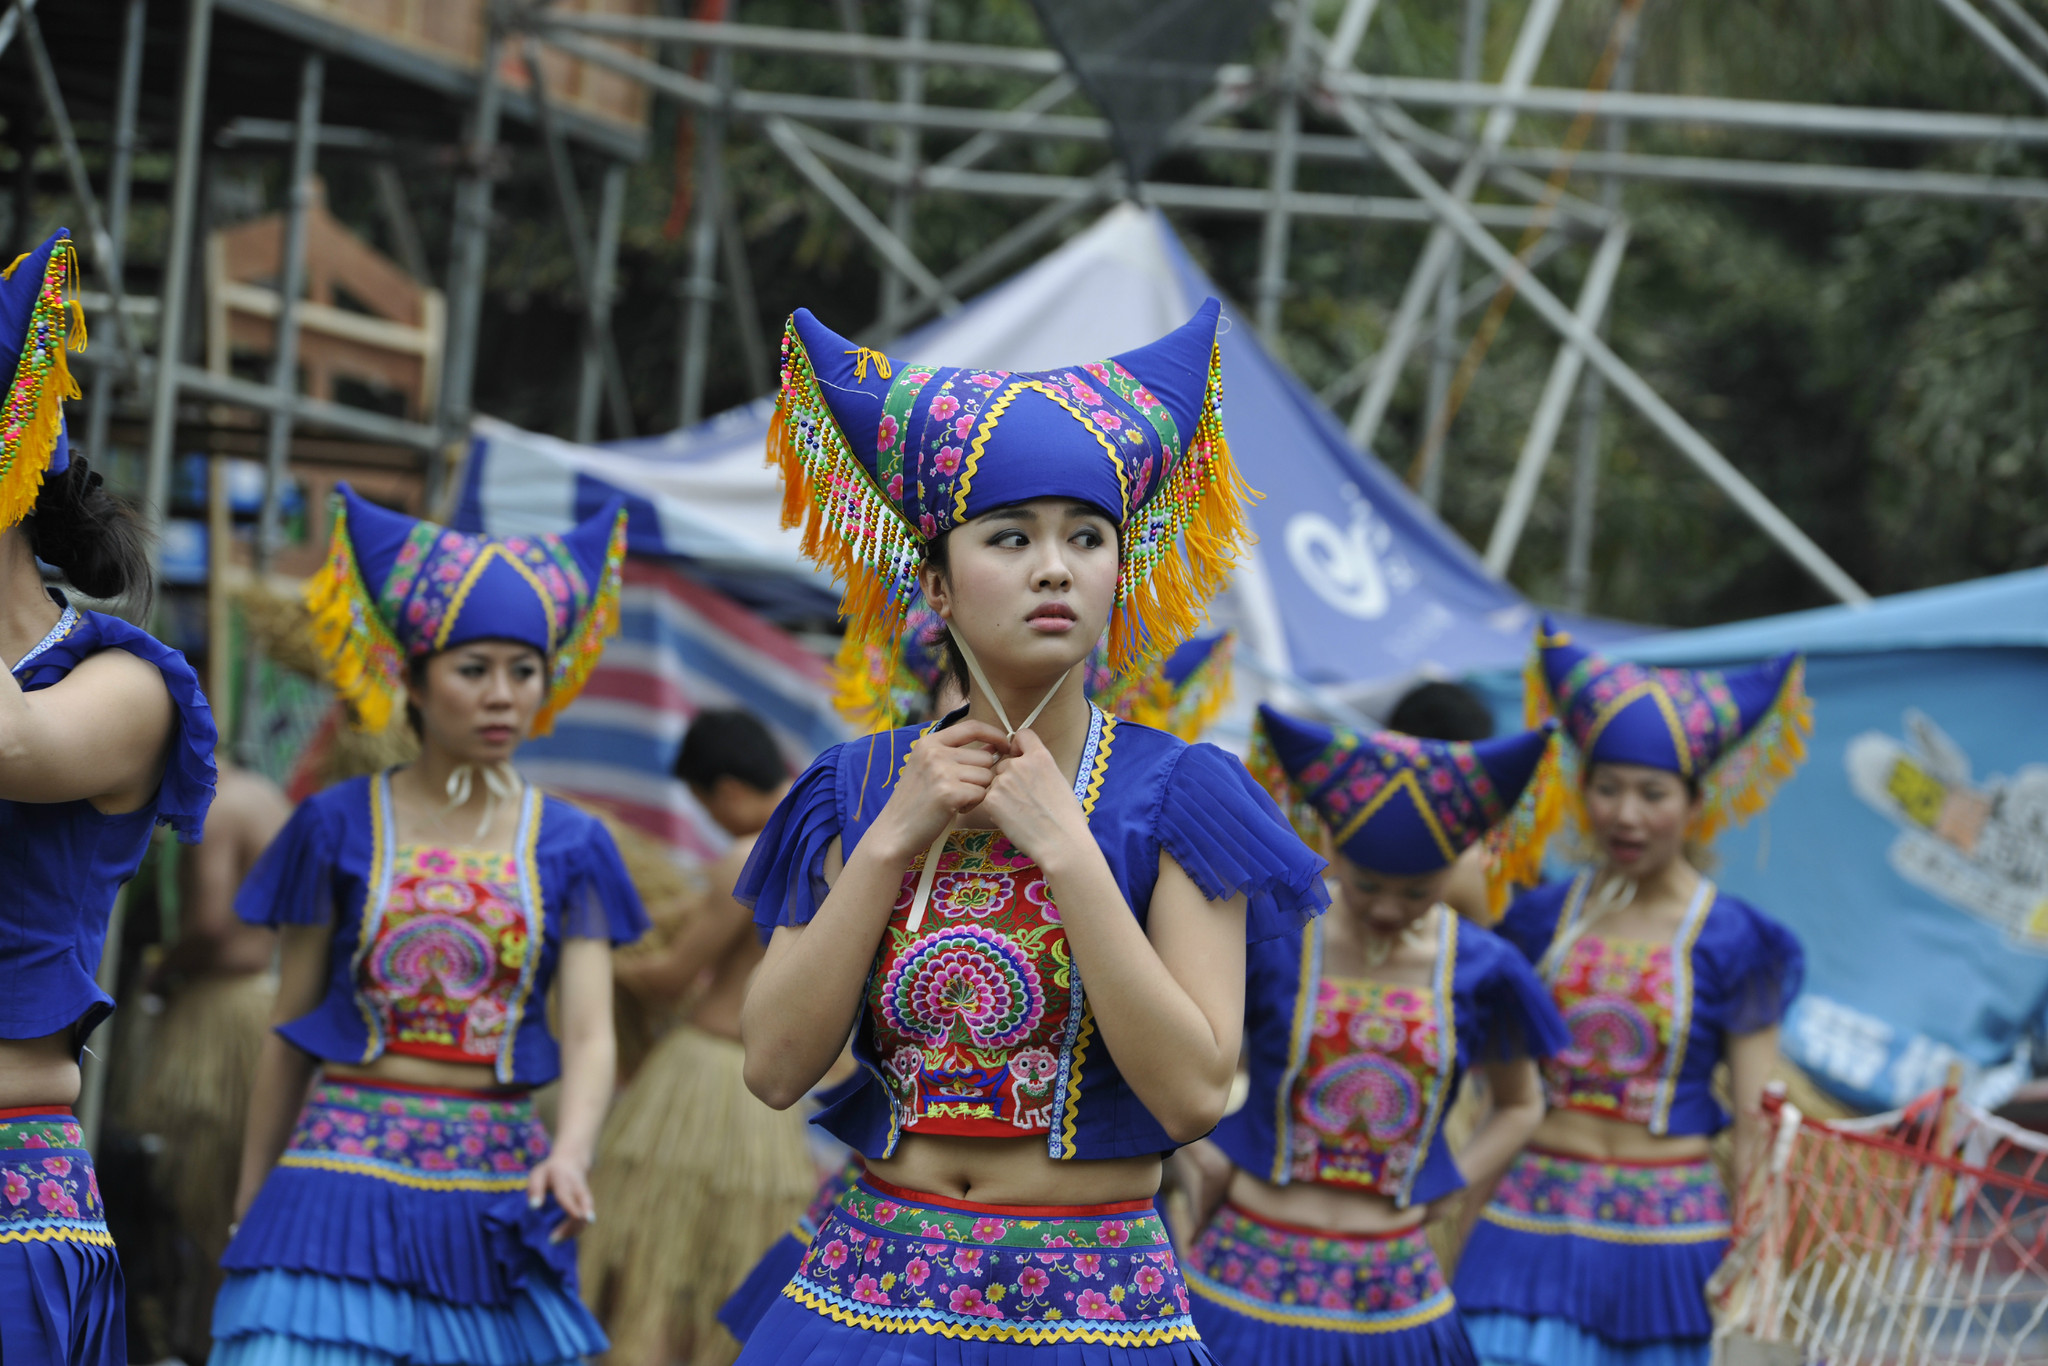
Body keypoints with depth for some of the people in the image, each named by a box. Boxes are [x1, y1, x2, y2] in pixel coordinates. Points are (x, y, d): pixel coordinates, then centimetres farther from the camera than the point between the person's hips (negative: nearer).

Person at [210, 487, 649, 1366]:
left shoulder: (568, 847, 6)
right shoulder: (339, 826, 3)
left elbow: (590, 1038, -3)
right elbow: (289, 1037, 8)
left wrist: (569, 1153, -24)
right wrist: (249, 1214, 8)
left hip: (499, 1193, 2)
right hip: (344, 1171, -2)